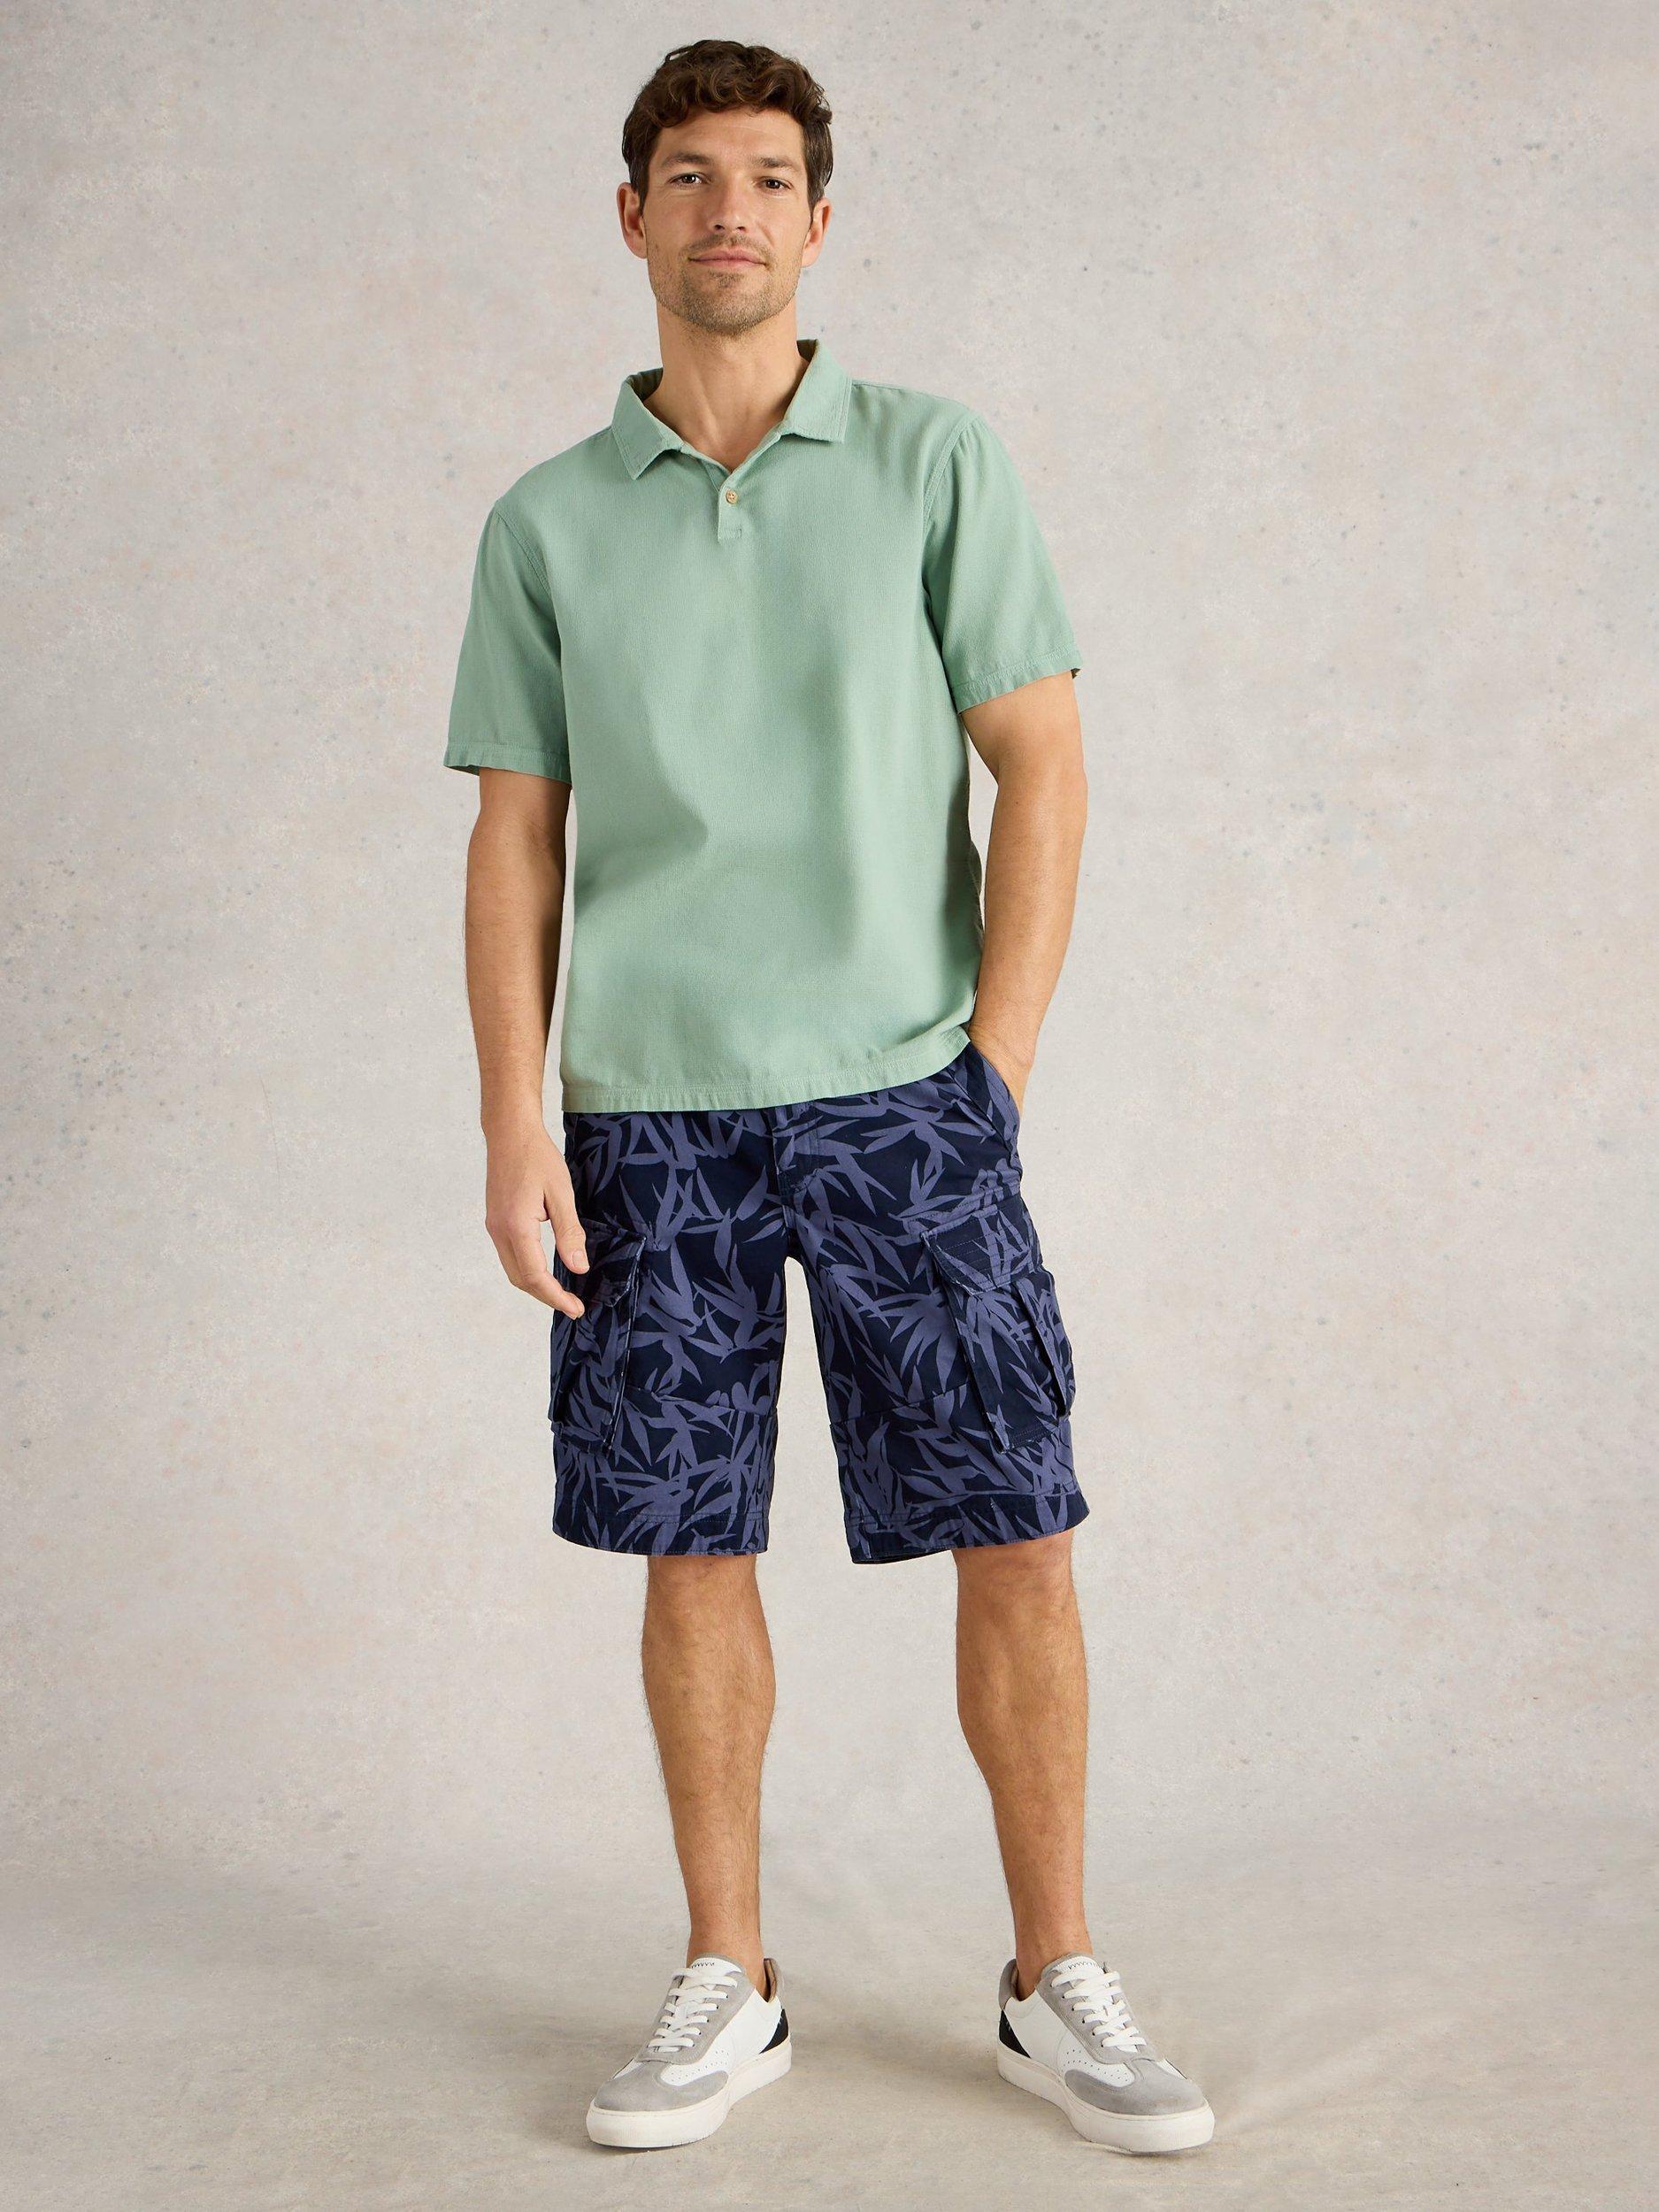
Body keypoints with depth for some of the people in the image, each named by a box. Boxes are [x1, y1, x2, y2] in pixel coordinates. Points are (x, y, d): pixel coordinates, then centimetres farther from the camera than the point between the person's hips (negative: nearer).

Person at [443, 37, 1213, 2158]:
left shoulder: (936, 462, 4)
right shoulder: (547, 523, 8)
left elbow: (1041, 769, 1)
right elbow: (516, 838, 7)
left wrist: (998, 1063, -6)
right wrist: (517, 1129, -1)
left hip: (903, 1092, -1)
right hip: (654, 1109, 1)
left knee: (1014, 1535, 0)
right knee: (692, 1546, 7)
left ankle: (1057, 1984, 16)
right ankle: (728, 1986, 22)